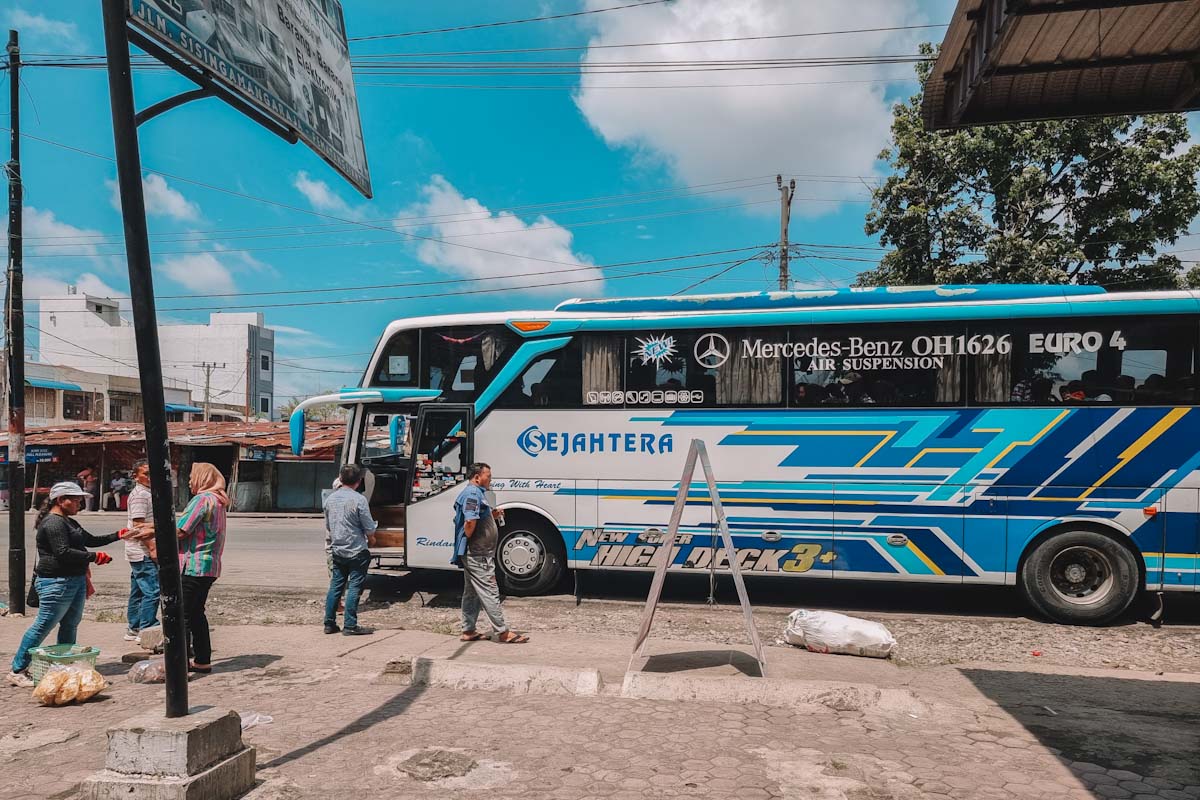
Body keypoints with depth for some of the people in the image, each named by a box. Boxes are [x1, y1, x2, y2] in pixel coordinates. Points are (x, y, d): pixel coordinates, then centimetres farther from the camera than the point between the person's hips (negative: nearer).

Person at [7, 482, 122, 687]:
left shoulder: (68, 522, 18)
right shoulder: (53, 522, -14)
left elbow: (91, 540, 26)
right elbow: (63, 552, -23)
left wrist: (118, 535, 17)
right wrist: (94, 556, -21)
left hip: (76, 580, 10)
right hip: (57, 582, -10)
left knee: (70, 625, 13)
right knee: (43, 626, -5)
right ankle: (17, 671, 6)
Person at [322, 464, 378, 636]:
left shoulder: (330, 499, 3)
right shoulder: (359, 500, -17)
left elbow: (327, 526, 15)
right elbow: (370, 530, -12)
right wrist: (375, 524, 9)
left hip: (337, 551, 6)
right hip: (356, 552, -6)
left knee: (335, 586, 13)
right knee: (354, 588, -1)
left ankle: (329, 624, 17)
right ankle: (350, 626, 1)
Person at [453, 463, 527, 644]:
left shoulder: (477, 493, 17)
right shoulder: (472, 493, -16)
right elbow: (470, 521, -31)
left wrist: (492, 515, 11)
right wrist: (467, 539, -15)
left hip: (473, 554, 11)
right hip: (477, 554, -11)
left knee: (471, 592, 15)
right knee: (490, 591, -7)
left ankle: (468, 631, 22)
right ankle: (503, 633, -3)